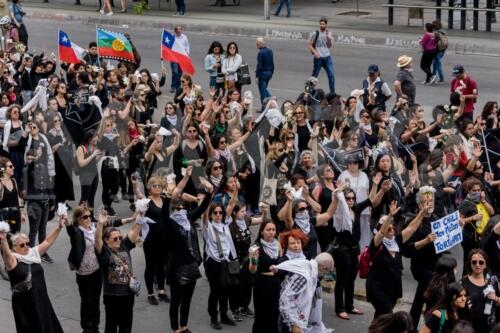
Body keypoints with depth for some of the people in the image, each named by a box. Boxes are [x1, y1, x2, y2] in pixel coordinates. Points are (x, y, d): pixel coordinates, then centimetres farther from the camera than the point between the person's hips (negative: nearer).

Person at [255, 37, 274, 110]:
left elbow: (259, 65, -19)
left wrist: (257, 76, -15)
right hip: (269, 72, 8)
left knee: (262, 90, 0)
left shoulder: (261, 53, -18)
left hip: (262, 73, -8)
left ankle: (264, 107, 0)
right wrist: (271, 73, 20)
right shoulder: (270, 51, 6)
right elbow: (272, 63, 12)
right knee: (264, 88, 20)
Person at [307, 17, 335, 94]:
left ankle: (332, 92, 1)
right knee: (314, 75, 5)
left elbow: (329, 46, 7)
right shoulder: (315, 34, -4)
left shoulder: (328, 33, 8)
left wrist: (329, 38, -10)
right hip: (318, 58, -3)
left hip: (327, 57, 3)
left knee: (331, 74, -4)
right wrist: (315, 53, -15)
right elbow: (310, 45, -2)